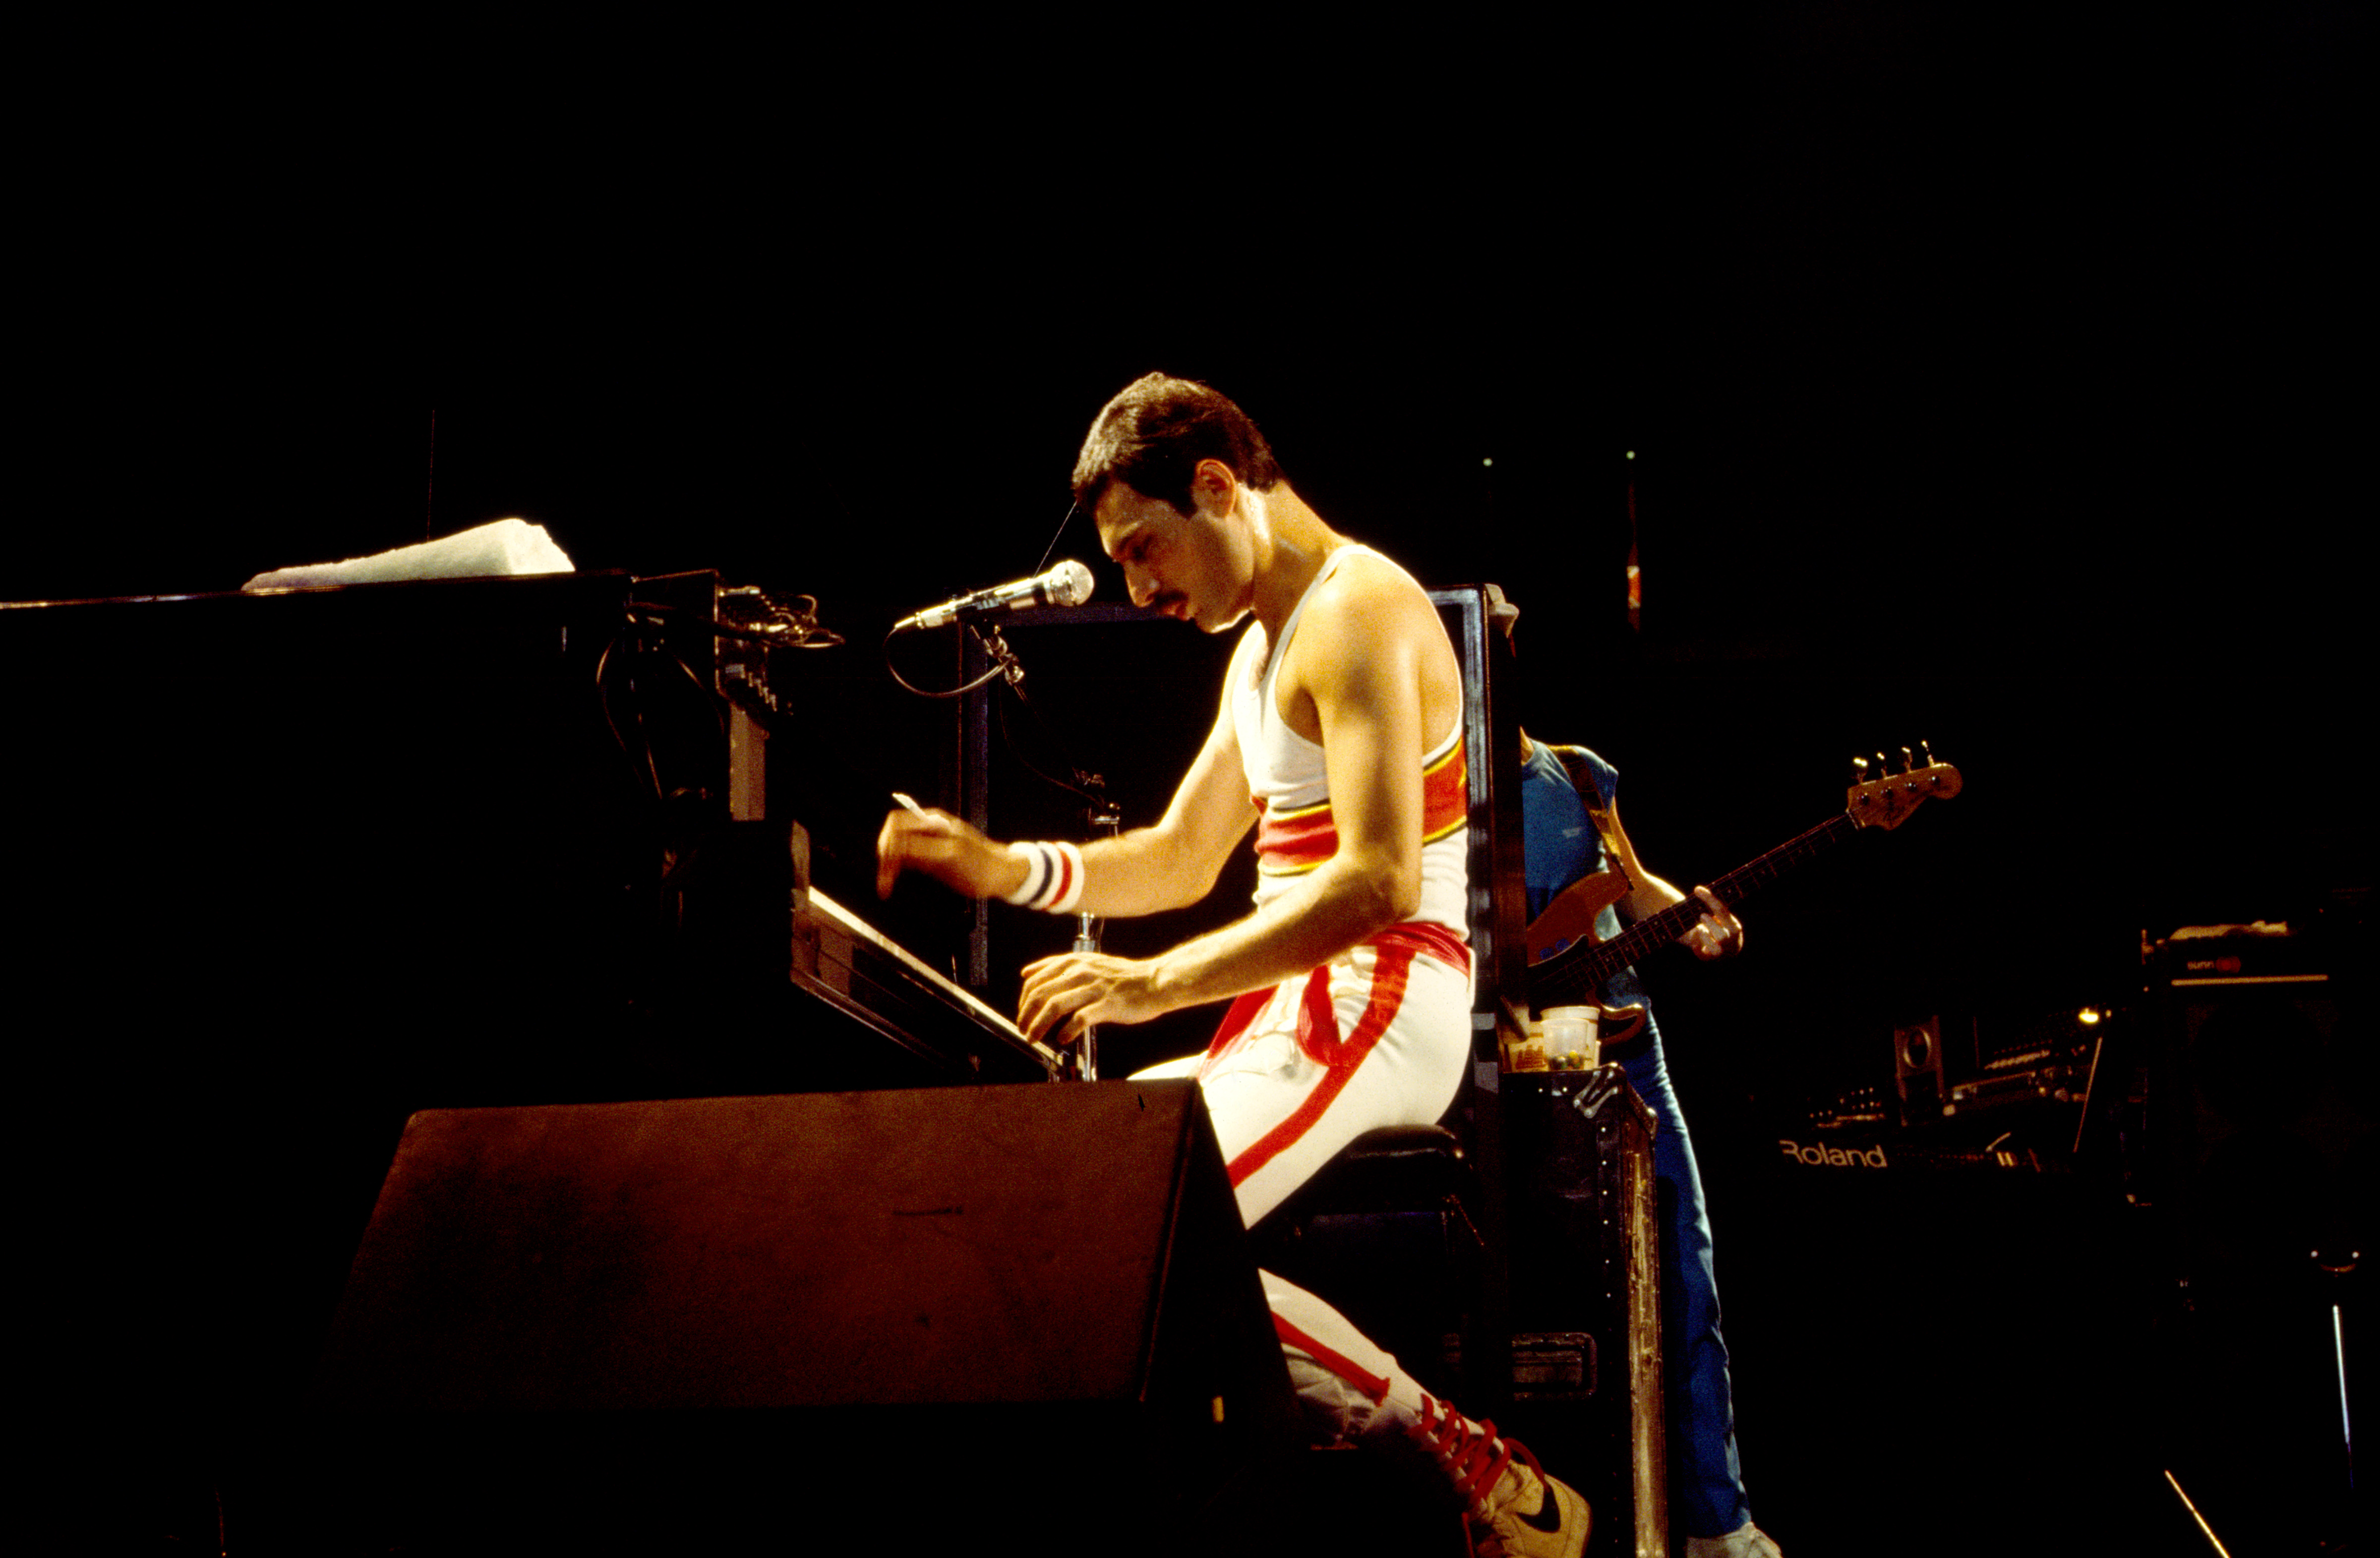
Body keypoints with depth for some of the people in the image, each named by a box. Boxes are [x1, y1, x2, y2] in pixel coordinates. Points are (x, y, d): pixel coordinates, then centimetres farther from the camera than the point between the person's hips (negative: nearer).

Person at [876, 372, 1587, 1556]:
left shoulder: (1359, 612, -13)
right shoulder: (1263, 642, 19)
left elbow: (1380, 884, -25)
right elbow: (1179, 861, 21)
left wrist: (1156, 985, -29)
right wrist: (1005, 869, 6)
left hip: (1377, 1005, -10)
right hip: (1300, 1004, 10)